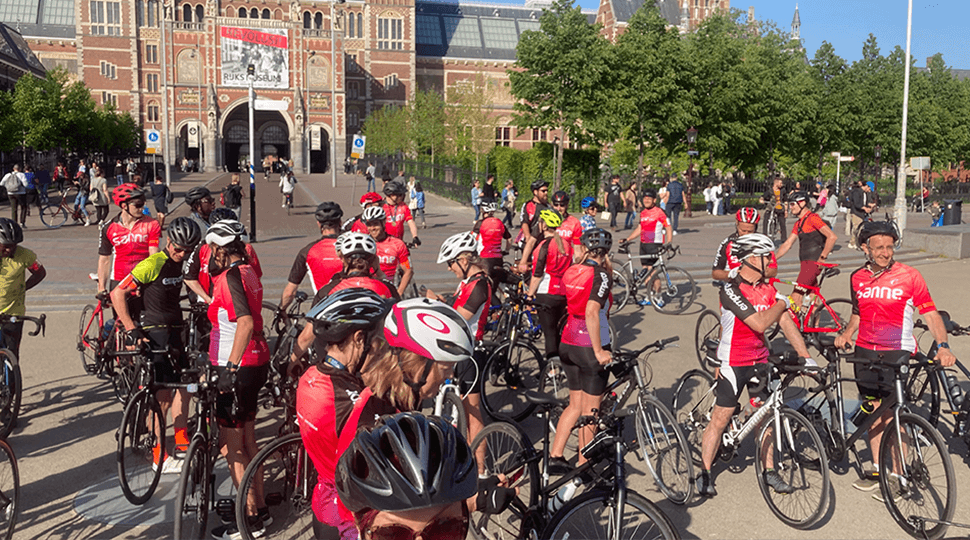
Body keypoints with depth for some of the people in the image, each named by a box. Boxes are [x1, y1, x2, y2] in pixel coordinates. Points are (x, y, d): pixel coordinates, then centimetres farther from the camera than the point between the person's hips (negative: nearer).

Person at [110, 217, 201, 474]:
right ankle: (160, 457, 1)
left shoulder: (181, 263, 7)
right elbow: (117, 294, -17)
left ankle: (182, 444, 21)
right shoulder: (152, 264, -17)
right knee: (163, 395, -8)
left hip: (173, 331, 8)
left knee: (183, 385, 10)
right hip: (153, 333, -8)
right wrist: (132, 330, -21)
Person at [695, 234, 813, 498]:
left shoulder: (766, 288, 3)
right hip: (733, 362, -6)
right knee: (720, 419, 0)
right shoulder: (731, 290, -19)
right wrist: (781, 303, -10)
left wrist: (805, 357, -4)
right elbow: (759, 323, -26)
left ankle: (769, 471, 24)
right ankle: (704, 474, 12)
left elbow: (785, 322, 1)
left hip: (760, 360, 6)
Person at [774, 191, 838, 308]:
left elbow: (832, 236, -19)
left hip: (813, 262, -9)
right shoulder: (798, 223, 18)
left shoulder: (813, 218, -11)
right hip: (806, 263, 9)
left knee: (796, 296, -16)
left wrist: (822, 258, -18)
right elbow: (787, 244, 19)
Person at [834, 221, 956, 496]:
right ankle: (877, 469, 23)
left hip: (897, 353, -4)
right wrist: (846, 334, 2)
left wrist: (942, 346, -20)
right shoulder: (857, 278, 6)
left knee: (892, 414, -5)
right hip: (865, 351, 4)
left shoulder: (909, 276, -6)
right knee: (873, 410, 11)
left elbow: (930, 314, -6)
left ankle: (896, 476, 7)